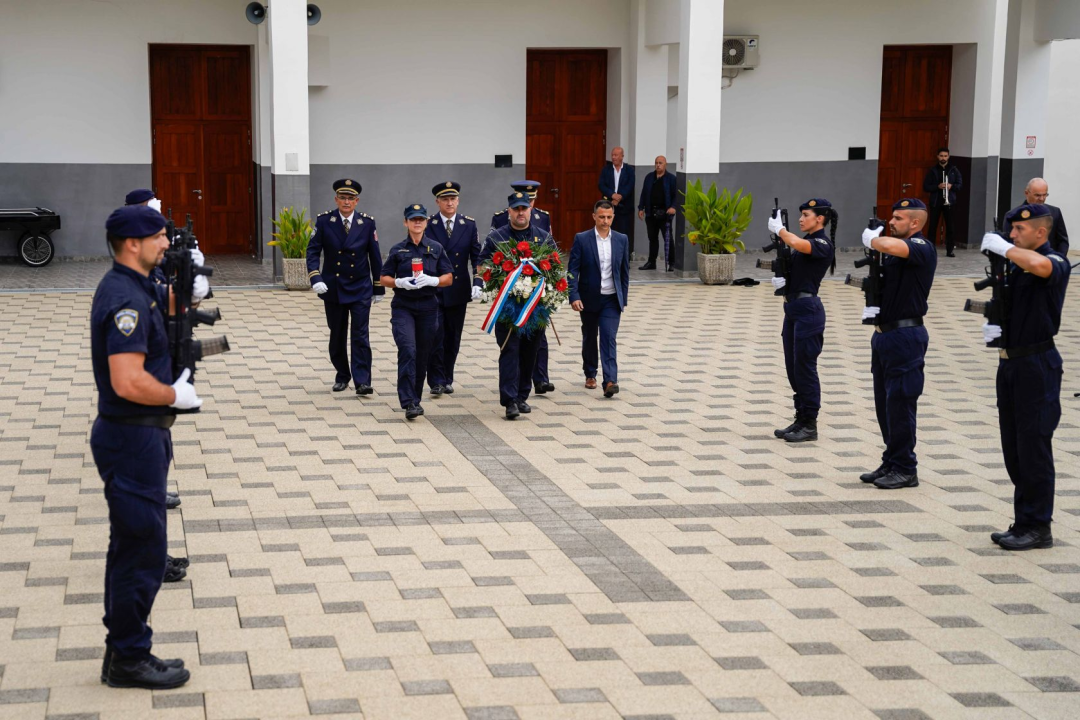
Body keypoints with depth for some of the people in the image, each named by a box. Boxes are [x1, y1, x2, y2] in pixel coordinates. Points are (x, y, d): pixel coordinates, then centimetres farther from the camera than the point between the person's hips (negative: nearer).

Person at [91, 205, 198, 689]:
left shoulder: (133, 288, 11)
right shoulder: (126, 299, -21)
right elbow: (129, 382, -28)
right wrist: (177, 396, -14)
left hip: (137, 435, 11)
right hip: (133, 437, -11)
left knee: (132, 547, 16)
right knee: (142, 549, -3)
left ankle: (123, 651, 25)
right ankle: (129, 660, 7)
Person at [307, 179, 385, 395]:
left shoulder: (367, 222, -3)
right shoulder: (324, 221, -4)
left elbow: (375, 256, 3)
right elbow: (313, 251, -6)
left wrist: (378, 287, 6)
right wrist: (315, 278, -21)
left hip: (361, 288, -1)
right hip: (333, 287, 1)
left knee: (360, 335, -8)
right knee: (337, 335, 11)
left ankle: (362, 381, -10)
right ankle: (342, 377, 26)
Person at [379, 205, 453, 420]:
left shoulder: (436, 248, 7)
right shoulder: (398, 250, 5)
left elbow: (448, 278, 5)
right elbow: (384, 278, 6)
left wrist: (431, 280, -14)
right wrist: (399, 282, -15)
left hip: (428, 307, 2)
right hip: (403, 307, -2)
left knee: (422, 355, 7)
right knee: (407, 350, -17)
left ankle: (415, 398, 23)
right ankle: (409, 402, -19)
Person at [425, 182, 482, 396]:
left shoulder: (469, 225, 4)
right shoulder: (427, 225, -3)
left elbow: (477, 256, 3)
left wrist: (477, 283, -9)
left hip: (458, 290, 2)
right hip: (432, 290, -2)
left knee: (453, 338, 9)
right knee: (435, 336, -7)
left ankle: (447, 379, 20)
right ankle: (436, 382, 1)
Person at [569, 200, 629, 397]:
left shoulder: (622, 240, 2)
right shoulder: (582, 239, -6)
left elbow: (624, 271, 8)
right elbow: (572, 270, -7)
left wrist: (623, 299, 8)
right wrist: (574, 296, -17)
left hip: (611, 299, 0)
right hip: (589, 298, 0)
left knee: (609, 338, -11)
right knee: (589, 338, 14)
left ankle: (610, 381, -17)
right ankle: (590, 375, 32)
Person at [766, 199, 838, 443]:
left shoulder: (823, 244, -13)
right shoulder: (806, 240, 15)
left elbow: (796, 244, -32)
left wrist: (779, 229, -15)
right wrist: (781, 279, -1)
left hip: (808, 310, -9)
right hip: (793, 306, 9)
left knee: (804, 367, -4)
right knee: (793, 367, 12)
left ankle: (810, 425, 4)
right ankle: (800, 420, 20)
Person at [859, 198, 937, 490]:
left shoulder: (922, 249, -13)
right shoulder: (892, 251, 15)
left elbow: (892, 246, -35)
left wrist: (872, 239, -15)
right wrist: (871, 304, 5)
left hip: (906, 336, -9)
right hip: (884, 333, 9)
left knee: (900, 403, -5)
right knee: (884, 403, 13)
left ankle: (905, 470, 4)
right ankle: (890, 464, 22)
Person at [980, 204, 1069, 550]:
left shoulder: (1056, 264, -11)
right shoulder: (1015, 264, 13)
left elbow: (1038, 264, -37)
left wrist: (1002, 247, -22)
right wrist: (995, 326, 4)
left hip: (1037, 365, -8)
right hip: (1010, 362, 9)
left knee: (1033, 446, -5)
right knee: (1014, 448, 12)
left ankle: (1037, 527, 3)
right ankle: (1024, 522, 20)